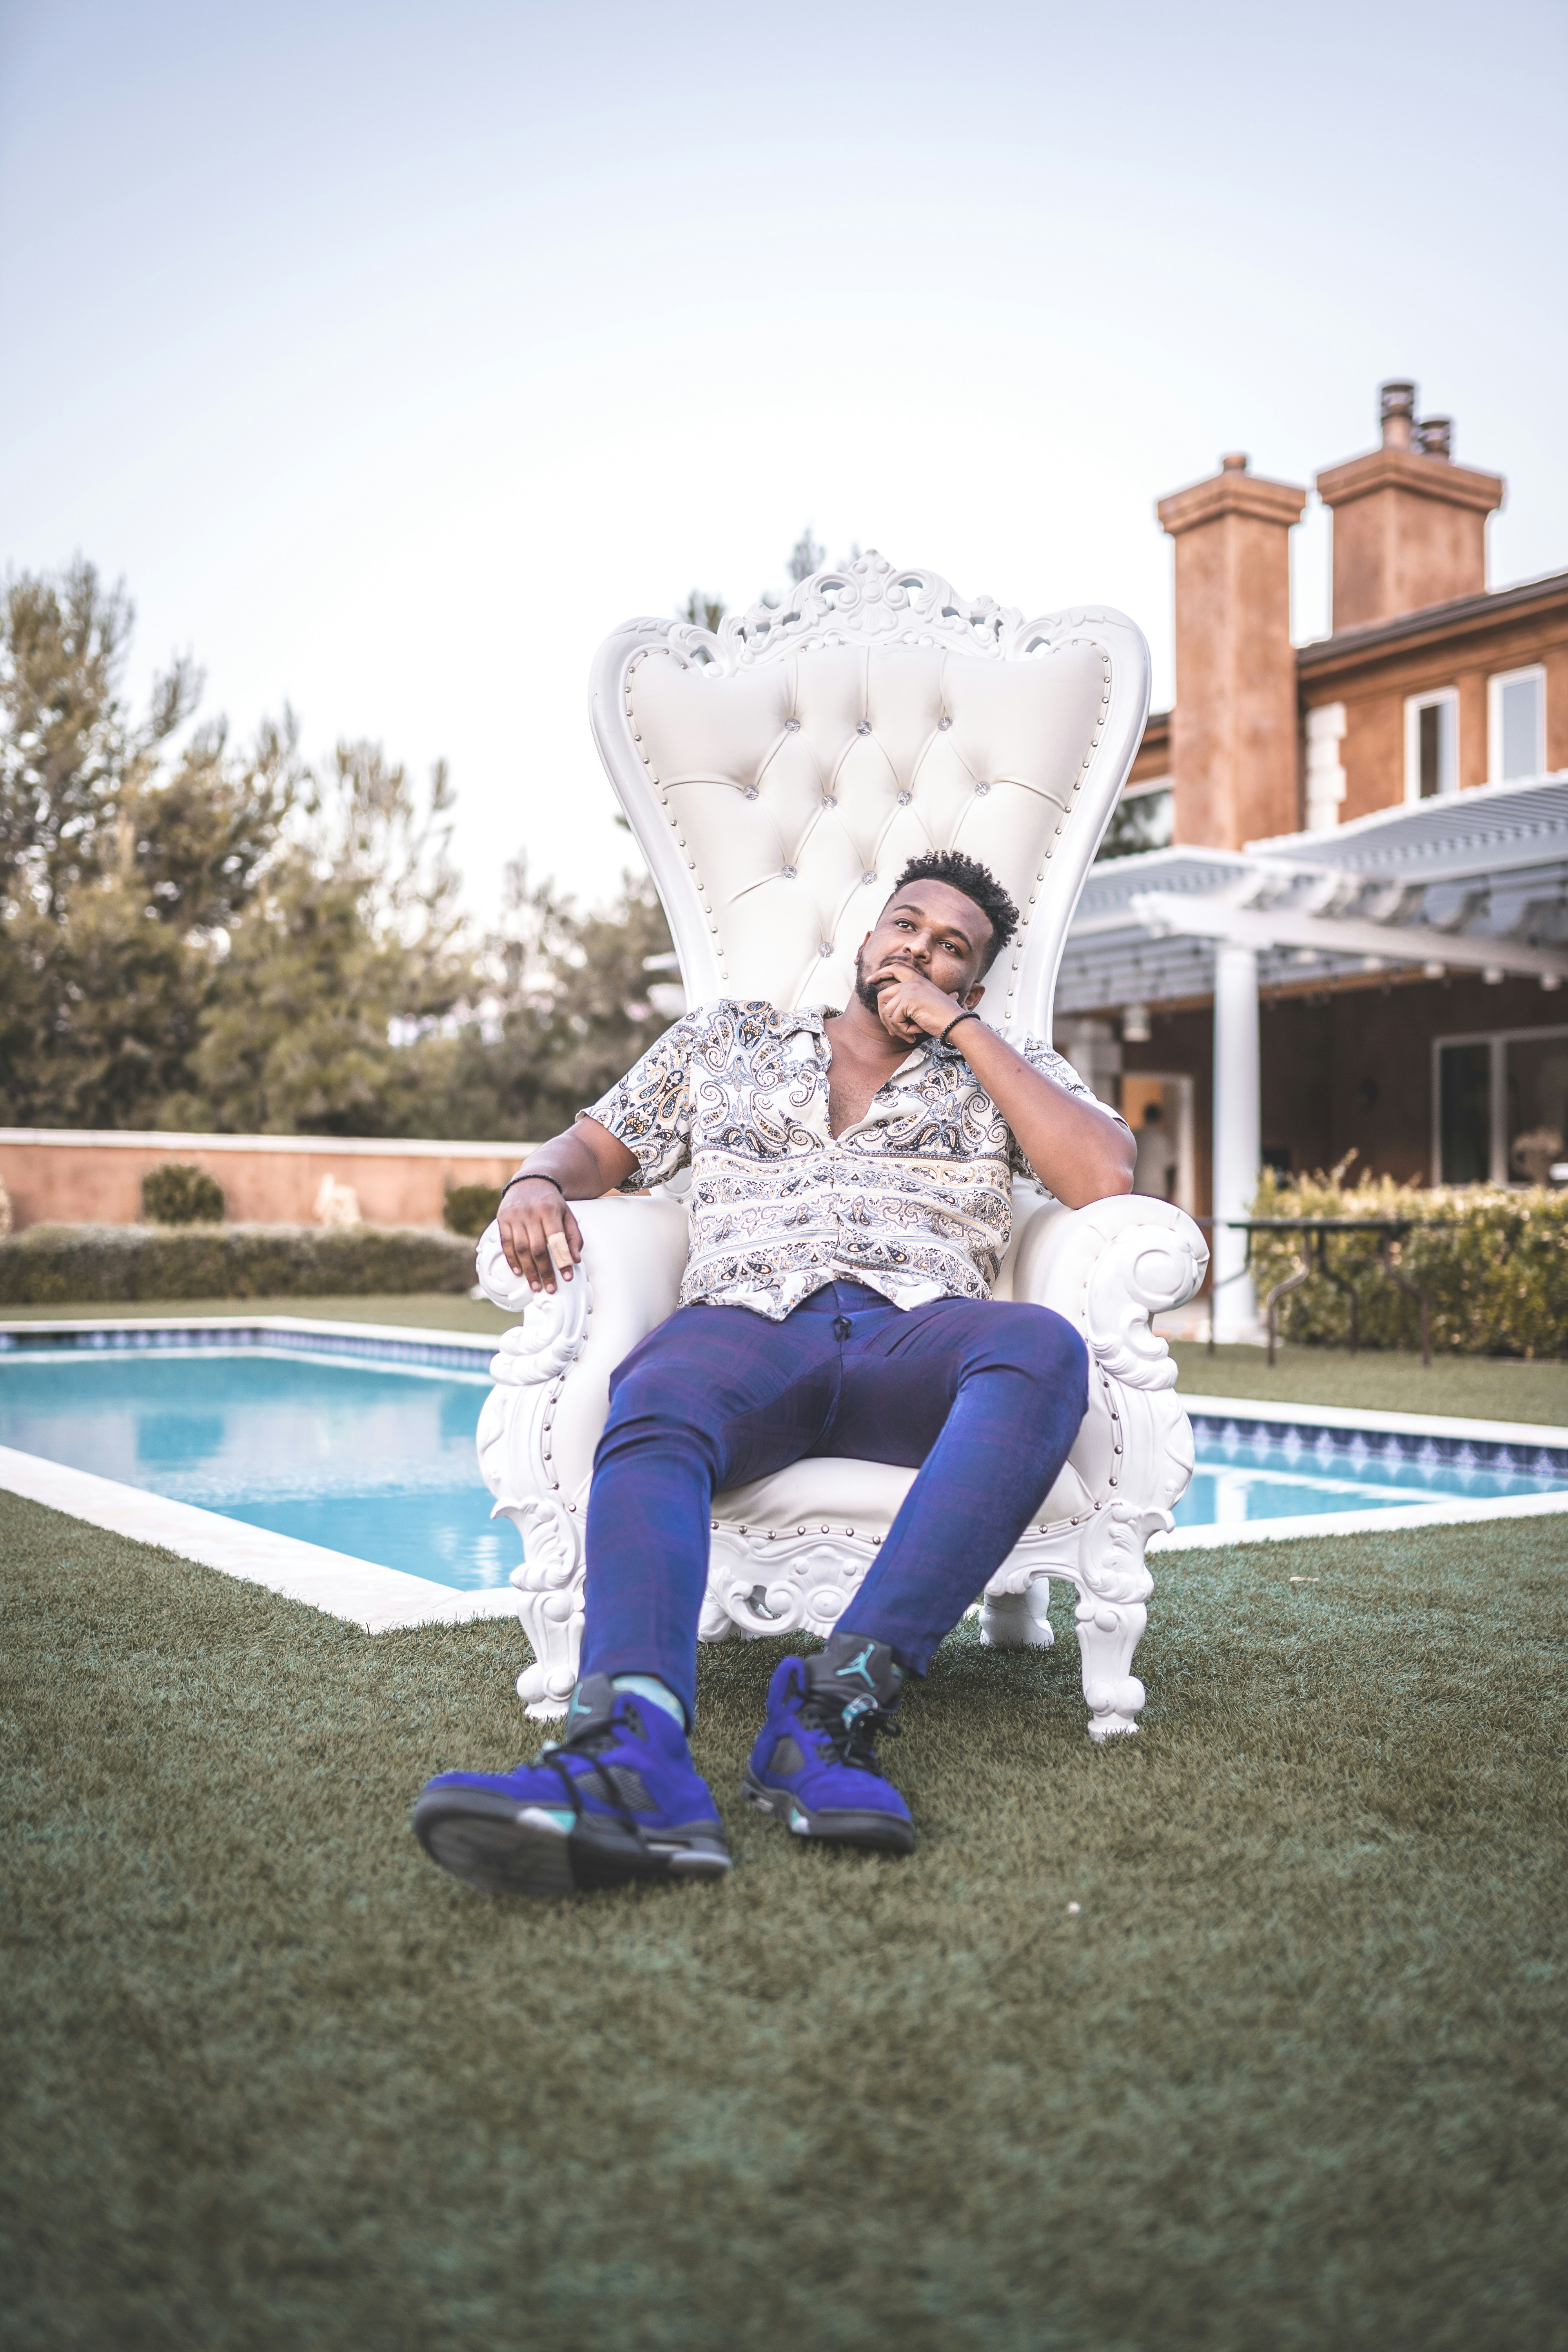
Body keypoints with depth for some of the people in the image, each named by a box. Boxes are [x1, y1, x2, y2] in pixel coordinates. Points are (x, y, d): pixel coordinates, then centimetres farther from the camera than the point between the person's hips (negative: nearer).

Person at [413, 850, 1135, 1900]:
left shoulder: (1012, 1069, 26)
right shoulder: (725, 1039, 31)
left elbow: (1106, 1178, 7)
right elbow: (596, 1144, 28)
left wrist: (961, 1031, 9)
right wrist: (537, 1182, 2)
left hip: (918, 1335, 0)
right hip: (745, 1323, 0)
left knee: (1044, 1347, -37)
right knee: (650, 1412, -37)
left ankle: (839, 1701, -45)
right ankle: (635, 1756, -61)